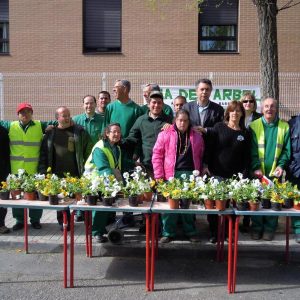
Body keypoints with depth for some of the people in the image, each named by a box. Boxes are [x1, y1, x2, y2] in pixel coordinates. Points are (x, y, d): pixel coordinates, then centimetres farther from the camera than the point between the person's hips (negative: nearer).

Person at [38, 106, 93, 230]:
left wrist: (85, 165, 3)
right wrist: (43, 170, 3)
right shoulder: (50, 133, 8)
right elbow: (43, 153, 10)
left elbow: (89, 148, 6)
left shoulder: (79, 131, 4)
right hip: (58, 173, 2)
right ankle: (63, 222, 22)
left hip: (75, 173, -2)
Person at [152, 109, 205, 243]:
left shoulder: (197, 137, 11)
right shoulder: (165, 134, 2)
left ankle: (190, 232, 22)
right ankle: (168, 233, 15)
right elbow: (157, 155, 0)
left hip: (190, 174, 2)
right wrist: (159, 176, -5)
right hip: (171, 175, -2)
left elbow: (200, 157, 14)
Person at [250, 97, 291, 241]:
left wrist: (281, 165, -10)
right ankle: (256, 228, 20)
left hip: (275, 172, 1)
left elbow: (286, 149, 3)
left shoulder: (284, 126, 3)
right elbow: (252, 150, -5)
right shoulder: (254, 126, 0)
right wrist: (256, 167, -14)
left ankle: (269, 229, 21)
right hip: (258, 172, -1)